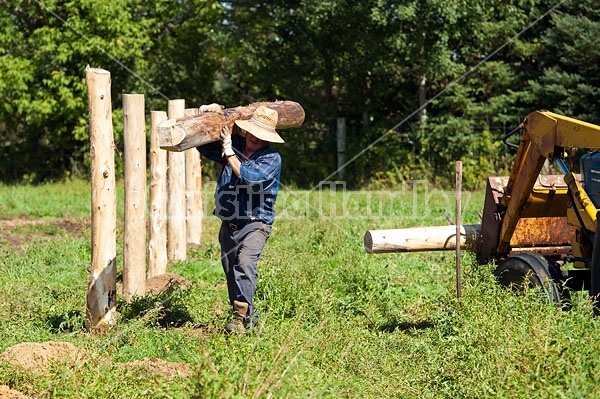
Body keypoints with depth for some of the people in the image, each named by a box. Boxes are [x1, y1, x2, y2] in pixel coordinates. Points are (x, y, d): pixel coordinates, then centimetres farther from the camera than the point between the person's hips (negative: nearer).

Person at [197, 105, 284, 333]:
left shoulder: (272, 158, -8)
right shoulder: (235, 145, 7)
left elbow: (249, 177, -25)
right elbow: (204, 146, 22)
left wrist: (229, 152, -17)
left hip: (255, 223, -6)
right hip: (228, 224, 6)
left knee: (244, 263, -26)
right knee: (230, 271, 8)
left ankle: (241, 316, -28)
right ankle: (247, 315, 21)